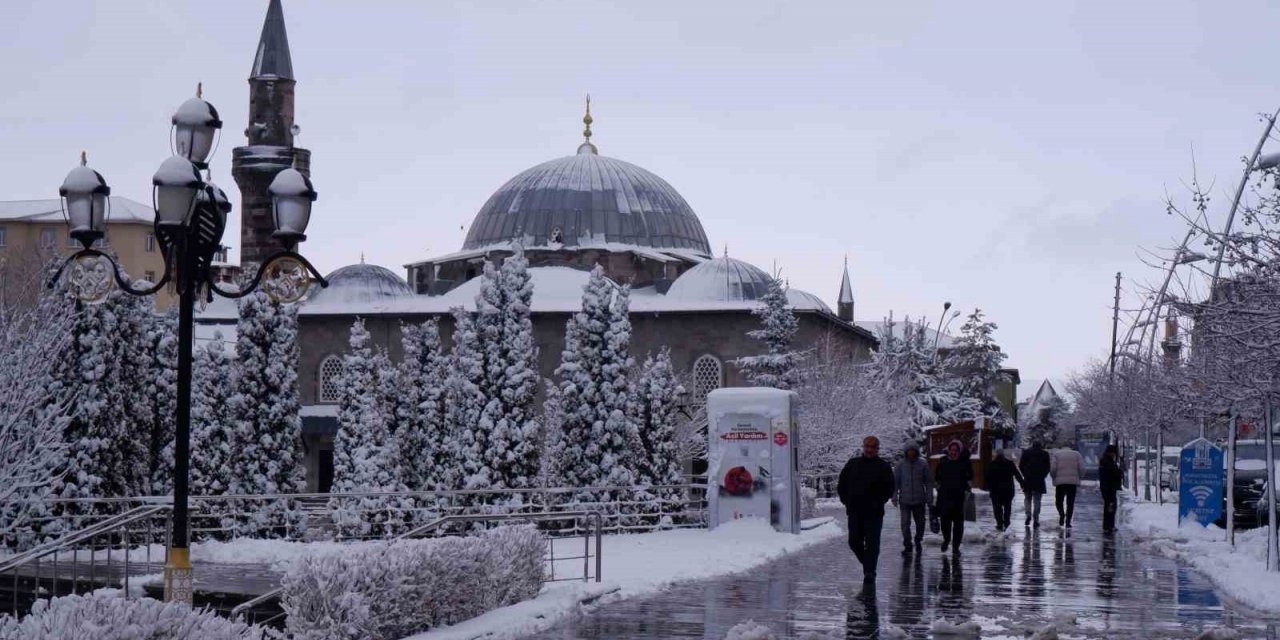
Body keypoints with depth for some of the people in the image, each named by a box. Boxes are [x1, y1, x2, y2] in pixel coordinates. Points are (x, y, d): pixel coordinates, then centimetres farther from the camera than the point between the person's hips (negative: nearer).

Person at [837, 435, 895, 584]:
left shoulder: (884, 467, 2)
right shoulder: (852, 464, 9)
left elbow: (889, 489, 1)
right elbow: (841, 484, 14)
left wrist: (878, 502, -7)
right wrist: (846, 501, 3)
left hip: (874, 512, -3)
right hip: (855, 511, 3)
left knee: (872, 543, -6)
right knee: (854, 541, 5)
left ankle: (869, 572, -4)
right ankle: (869, 566, 24)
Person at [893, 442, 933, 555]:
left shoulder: (923, 464, -2)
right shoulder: (900, 465, -1)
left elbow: (928, 482, 1)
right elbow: (895, 482, 3)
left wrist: (929, 498, -2)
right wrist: (894, 497, -2)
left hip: (919, 500, 1)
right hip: (904, 500, -1)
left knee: (920, 522, 12)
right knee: (905, 523, -7)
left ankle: (918, 541, 35)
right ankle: (907, 546, 1)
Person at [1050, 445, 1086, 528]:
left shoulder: (1056, 454, 8)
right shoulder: (1077, 454, 10)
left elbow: (1053, 468, -4)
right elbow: (1081, 468, -1)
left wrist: (1054, 478, 10)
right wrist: (1079, 478, 12)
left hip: (1060, 481, -1)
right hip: (1073, 482, 1)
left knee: (1059, 501, 11)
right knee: (1070, 502, 7)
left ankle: (1061, 513, -15)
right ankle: (1068, 521, 2)